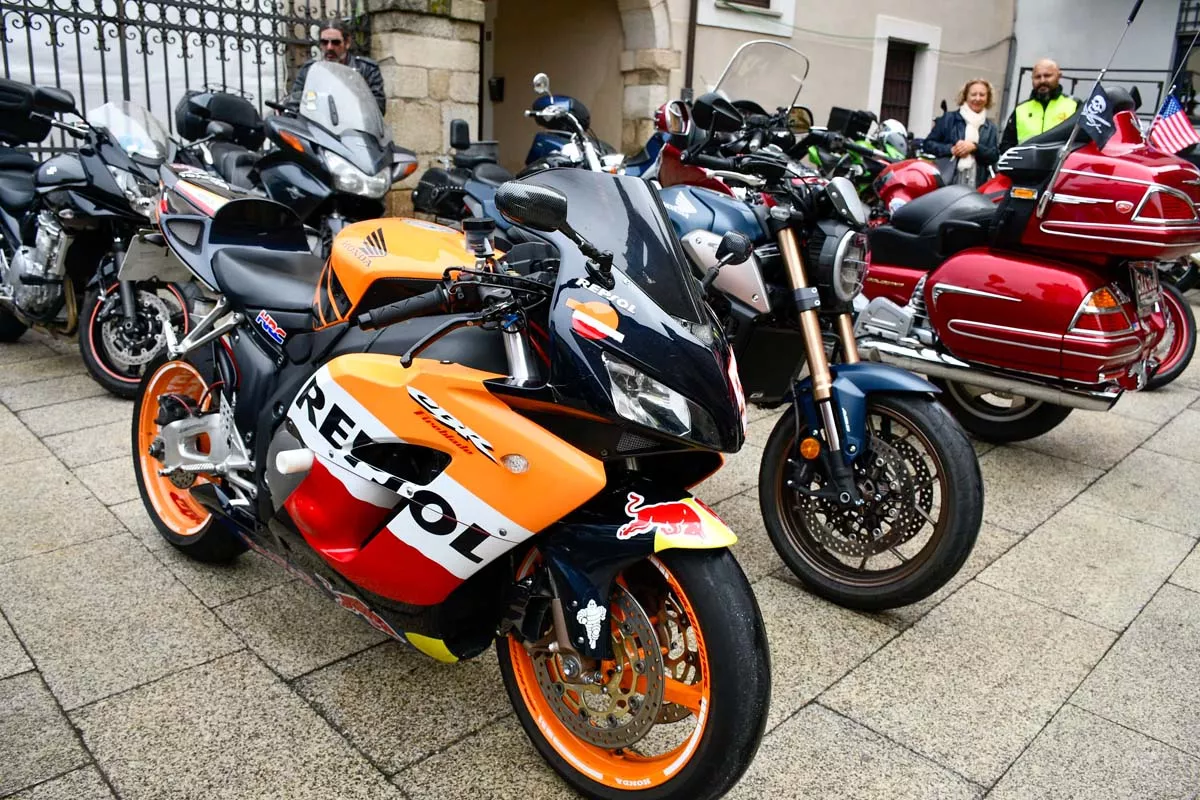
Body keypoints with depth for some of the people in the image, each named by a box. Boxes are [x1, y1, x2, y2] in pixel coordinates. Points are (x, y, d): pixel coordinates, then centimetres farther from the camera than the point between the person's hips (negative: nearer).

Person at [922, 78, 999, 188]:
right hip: (945, 182, -2)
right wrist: (951, 149, -9)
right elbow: (928, 144, 6)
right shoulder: (948, 118, 10)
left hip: (975, 186, 2)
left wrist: (975, 147, -9)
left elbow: (995, 156, 7)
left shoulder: (991, 128, 17)